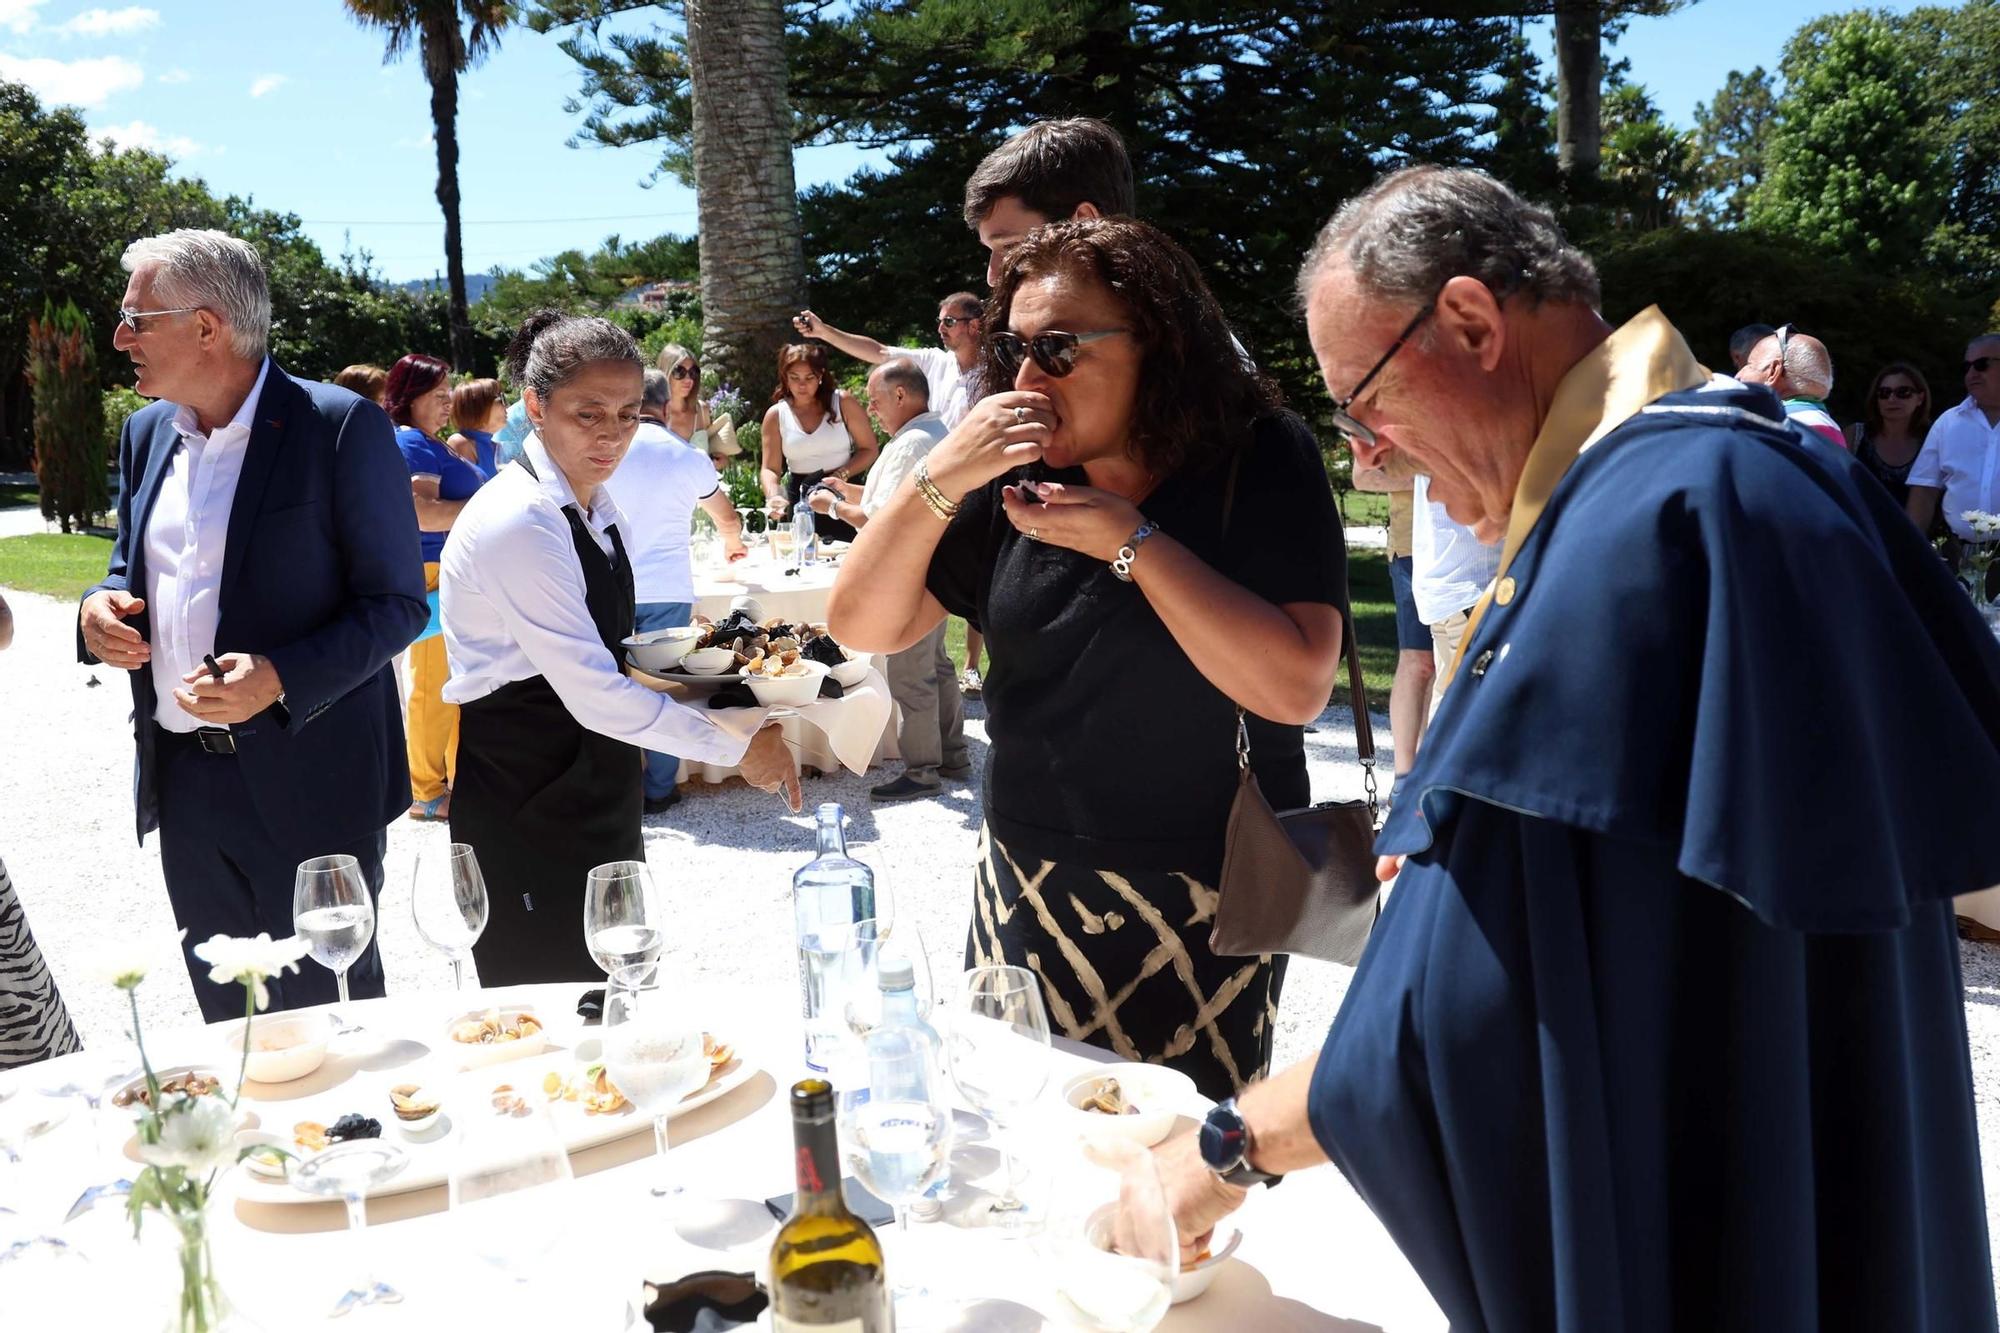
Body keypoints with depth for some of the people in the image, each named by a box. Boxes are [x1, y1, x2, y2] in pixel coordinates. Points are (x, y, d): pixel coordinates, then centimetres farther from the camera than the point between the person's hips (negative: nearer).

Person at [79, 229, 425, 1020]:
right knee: (226, 1021, 17)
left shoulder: (340, 426, -11)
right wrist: (101, 609, -1)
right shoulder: (146, 433, 10)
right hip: (182, 778, 7)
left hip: (305, 783, -6)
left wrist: (280, 681, -24)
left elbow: (397, 602, -11)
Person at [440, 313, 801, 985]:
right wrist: (737, 746, -17)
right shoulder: (518, 522, -21)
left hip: (596, 797, 9)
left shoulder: (598, 508, 8)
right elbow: (595, 697, -24)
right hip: (528, 814, -9)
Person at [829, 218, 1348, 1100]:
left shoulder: (1261, 462, -11)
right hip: (1026, 887, 4)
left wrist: (1130, 541, -22)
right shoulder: (1016, 475, 2)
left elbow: (1294, 688, -23)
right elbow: (861, 627, -2)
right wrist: (938, 480, -16)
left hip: (1198, 903, -4)